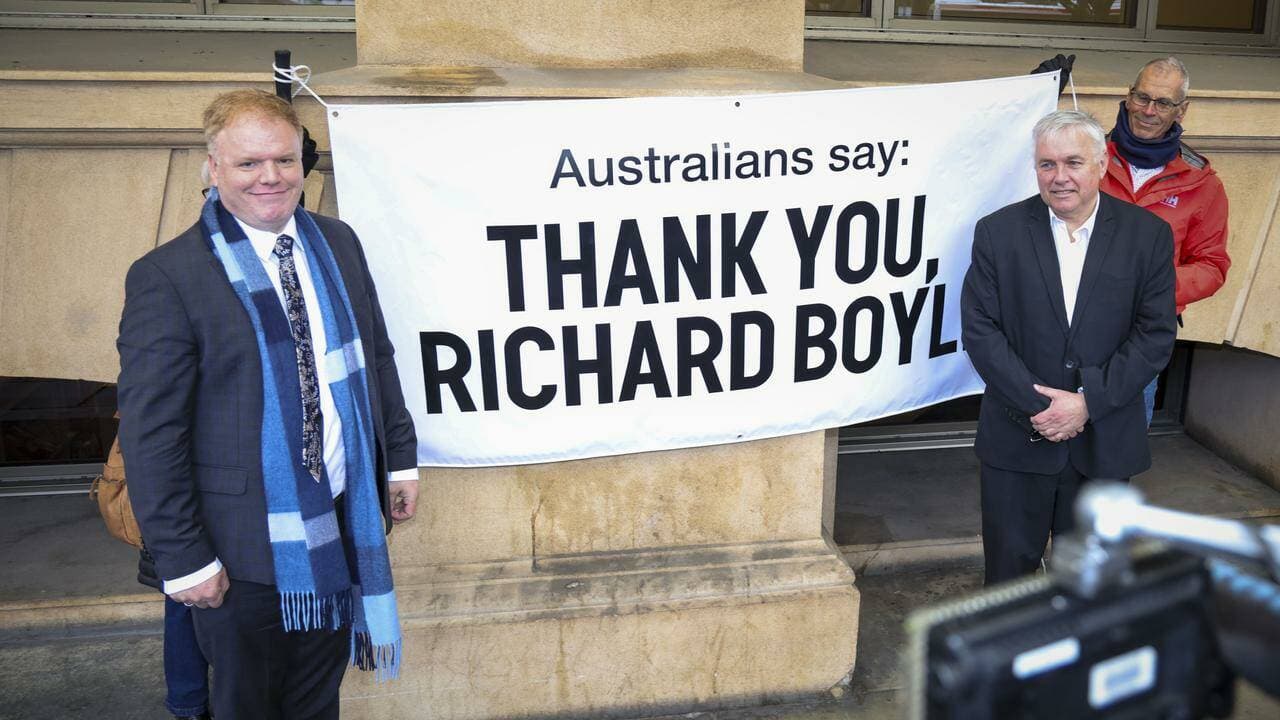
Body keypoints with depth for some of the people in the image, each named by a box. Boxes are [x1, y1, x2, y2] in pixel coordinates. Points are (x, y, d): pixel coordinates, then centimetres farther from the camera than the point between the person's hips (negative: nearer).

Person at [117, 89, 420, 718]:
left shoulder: (337, 243, 3)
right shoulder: (166, 277, -15)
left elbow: (377, 355, 11)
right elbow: (150, 435, -14)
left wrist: (400, 458, 11)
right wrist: (183, 559, -14)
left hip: (345, 526, 5)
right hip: (246, 547, -4)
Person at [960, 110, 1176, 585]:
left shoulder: (1148, 234, -3)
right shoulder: (999, 231, -5)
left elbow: (1155, 334, -6)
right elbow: (979, 329, -9)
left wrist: (1088, 402, -16)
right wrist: (1035, 405, -16)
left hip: (1105, 439, 1)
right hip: (1017, 437, -1)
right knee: (1009, 563, 12)